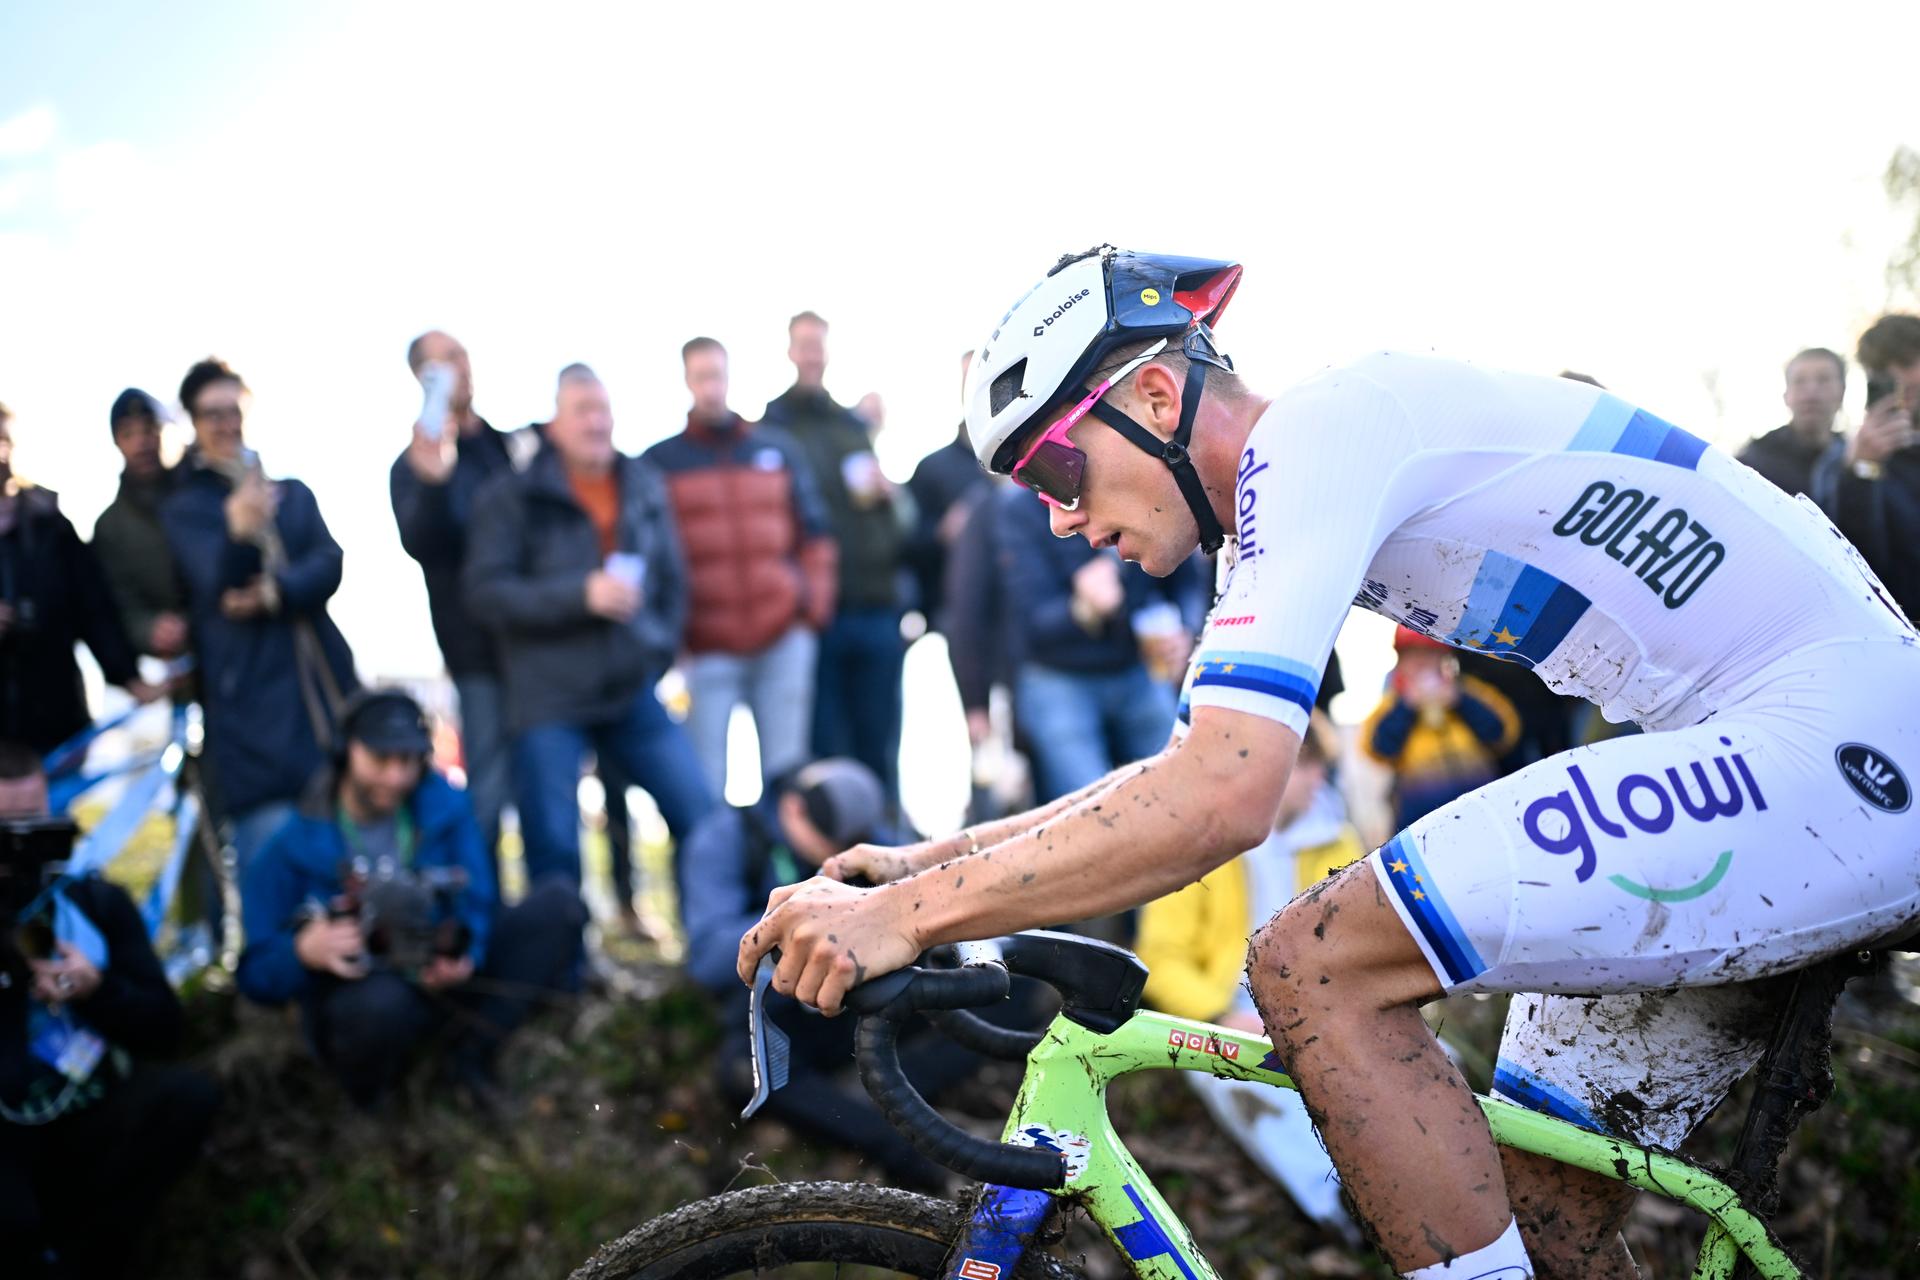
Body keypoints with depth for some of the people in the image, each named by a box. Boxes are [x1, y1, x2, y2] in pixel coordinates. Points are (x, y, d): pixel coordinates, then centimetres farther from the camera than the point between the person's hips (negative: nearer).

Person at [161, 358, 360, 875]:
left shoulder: (294, 495, 18)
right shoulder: (184, 509, 6)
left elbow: (329, 565, 2)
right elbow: (219, 586, -12)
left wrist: (276, 592, -18)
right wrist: (238, 532, -34)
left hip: (326, 692, 4)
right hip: (253, 713, -4)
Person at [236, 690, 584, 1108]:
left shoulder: (445, 807, -2)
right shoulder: (293, 846, -10)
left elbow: (476, 906, 0)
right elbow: (255, 975, -8)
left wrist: (463, 956, -23)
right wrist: (304, 951, -31)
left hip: (441, 978, 4)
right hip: (356, 1005, -3)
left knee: (560, 901, -12)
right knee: (382, 1001, -42)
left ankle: (474, 1053, -18)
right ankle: (369, 1093, -6)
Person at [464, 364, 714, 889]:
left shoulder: (645, 487, 9)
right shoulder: (514, 496, -3)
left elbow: (672, 579, 18)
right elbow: (486, 590, -11)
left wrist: (659, 649, 5)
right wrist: (581, 594, -18)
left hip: (634, 694, 4)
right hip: (548, 701, -3)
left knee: (705, 820, 1)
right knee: (553, 847, -2)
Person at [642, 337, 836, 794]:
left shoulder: (776, 455, 13)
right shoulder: (658, 463, 5)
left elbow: (814, 537, 15)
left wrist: (814, 604, 4)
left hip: (785, 640, 2)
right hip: (708, 649, -2)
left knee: (786, 772, 7)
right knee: (706, 780, -2)